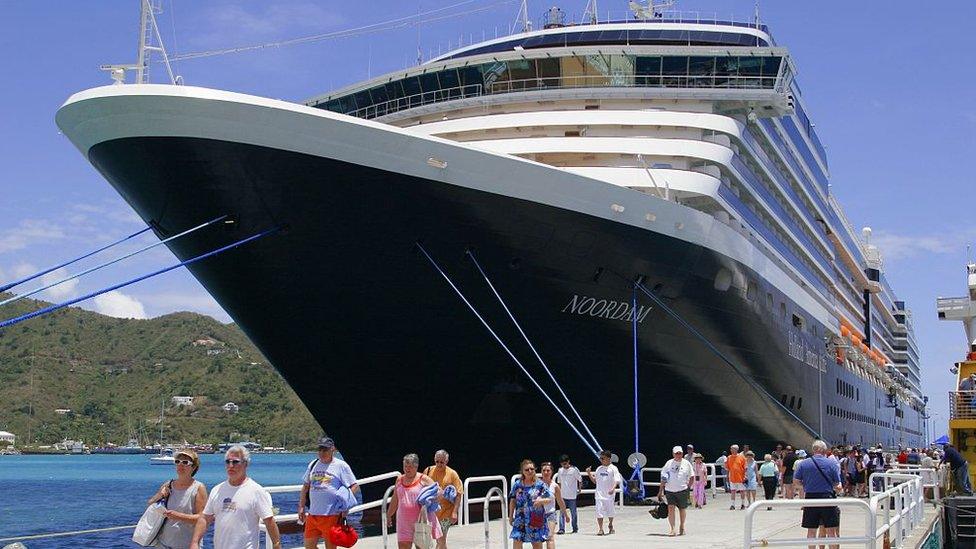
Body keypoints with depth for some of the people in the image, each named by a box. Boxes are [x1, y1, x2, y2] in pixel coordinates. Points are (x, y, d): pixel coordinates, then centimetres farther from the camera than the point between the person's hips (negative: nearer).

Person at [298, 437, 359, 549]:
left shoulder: (341, 465, -2)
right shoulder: (313, 464, 13)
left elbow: (354, 486, -1)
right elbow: (305, 487, 19)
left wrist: (345, 504, -12)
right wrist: (301, 507, 14)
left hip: (331, 515, -5)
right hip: (313, 514, 5)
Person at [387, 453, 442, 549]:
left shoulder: (424, 480, -2)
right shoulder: (399, 480, 12)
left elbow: (439, 491, -3)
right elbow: (395, 500, 22)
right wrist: (389, 515, 26)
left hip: (421, 520, -4)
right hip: (404, 521, 4)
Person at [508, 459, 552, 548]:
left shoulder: (540, 485, -4)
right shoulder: (517, 484, 2)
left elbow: (549, 499, -3)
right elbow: (513, 501, 10)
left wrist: (541, 501, -24)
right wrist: (511, 516, 11)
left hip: (536, 519, -1)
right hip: (520, 519, 1)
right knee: (516, 541, -8)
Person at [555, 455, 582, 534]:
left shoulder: (574, 470, -5)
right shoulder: (560, 470, 6)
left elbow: (580, 480, 3)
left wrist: (579, 489, -1)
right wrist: (559, 491, 14)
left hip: (572, 496, -3)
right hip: (563, 496, 3)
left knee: (573, 513, 5)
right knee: (562, 512, -3)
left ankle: (575, 529, 17)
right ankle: (561, 529, -4)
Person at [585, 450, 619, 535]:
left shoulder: (613, 468, -4)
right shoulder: (599, 469, 10)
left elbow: (616, 480, -9)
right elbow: (595, 481, 16)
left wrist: (613, 489, -25)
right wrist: (589, 473, 3)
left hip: (609, 494, -3)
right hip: (599, 494, 3)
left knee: (610, 512, 10)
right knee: (599, 512, -6)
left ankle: (610, 525, 35)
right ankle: (601, 529, -3)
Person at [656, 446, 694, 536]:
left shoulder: (686, 463, 5)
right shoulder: (669, 463, 5)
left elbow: (692, 477, 13)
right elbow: (663, 477, 7)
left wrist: (689, 487, 1)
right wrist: (661, 490, 3)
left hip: (682, 490, 0)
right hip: (670, 490, 0)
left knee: (682, 509, 10)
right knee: (671, 508, -13)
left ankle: (682, 527, 30)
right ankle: (672, 529, -13)